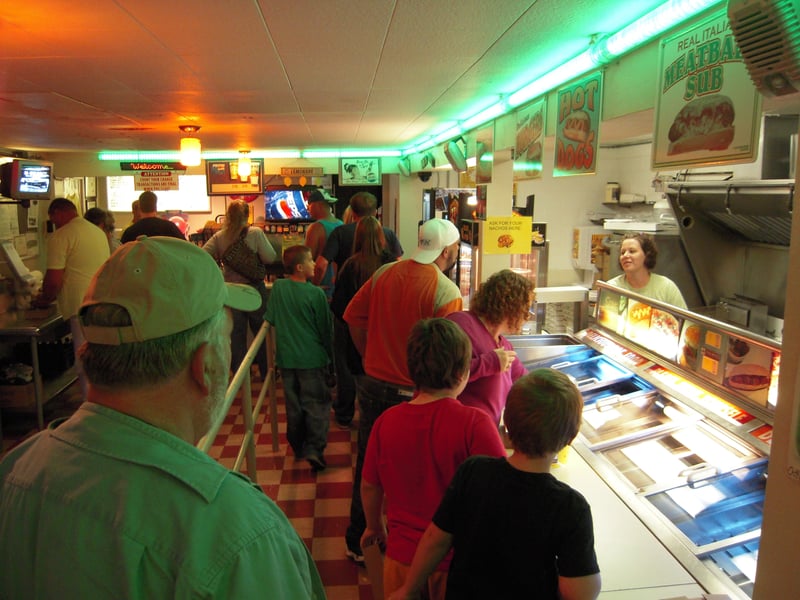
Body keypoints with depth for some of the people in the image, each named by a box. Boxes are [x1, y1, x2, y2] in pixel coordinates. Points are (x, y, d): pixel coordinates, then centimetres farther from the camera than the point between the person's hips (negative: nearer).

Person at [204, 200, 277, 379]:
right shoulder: (255, 233, -12)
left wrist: (219, 260, 8)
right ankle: (266, 372, 23)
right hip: (254, 289, -2)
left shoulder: (219, 236, -3)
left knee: (236, 334, 12)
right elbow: (270, 258, -13)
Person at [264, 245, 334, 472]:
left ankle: (298, 446, 27)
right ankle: (314, 448, -4)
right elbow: (326, 329, -5)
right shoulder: (316, 294, -13)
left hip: (286, 358, 4)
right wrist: (330, 357, 7)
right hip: (312, 358, -4)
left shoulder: (278, 287, -3)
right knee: (317, 404, 4)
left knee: (293, 404, 16)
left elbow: (270, 318, 4)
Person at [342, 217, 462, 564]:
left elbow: (353, 317, 5)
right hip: (414, 393, -5)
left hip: (373, 384, 5)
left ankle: (358, 541, 36)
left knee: (367, 463, 19)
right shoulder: (447, 293, -19)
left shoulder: (384, 273, -2)